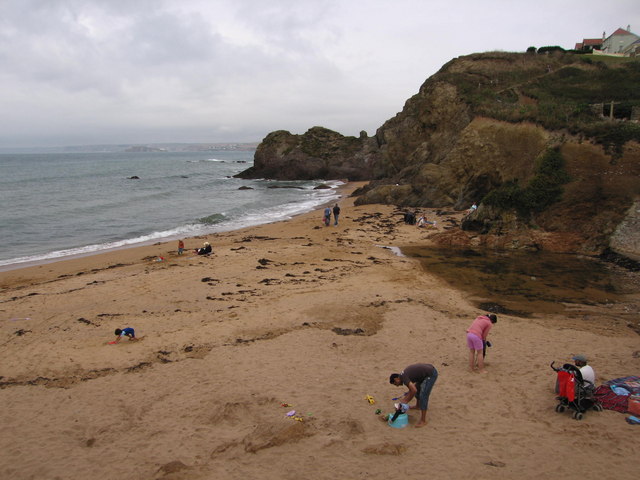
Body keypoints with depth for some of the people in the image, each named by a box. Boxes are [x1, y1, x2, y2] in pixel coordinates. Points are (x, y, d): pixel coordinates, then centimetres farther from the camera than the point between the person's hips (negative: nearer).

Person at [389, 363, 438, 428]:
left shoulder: (403, 377, -17)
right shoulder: (404, 375, 11)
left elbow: (414, 390, -26)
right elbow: (412, 389, 20)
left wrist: (406, 401, -13)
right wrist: (405, 398, 11)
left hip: (431, 374, -10)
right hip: (429, 369, 10)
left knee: (423, 396, -9)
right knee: (418, 388, 27)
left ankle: (423, 421, -4)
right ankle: (418, 405, 51)